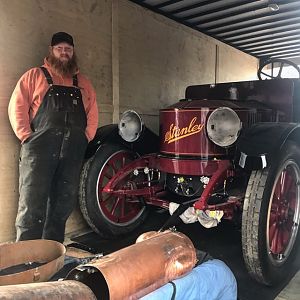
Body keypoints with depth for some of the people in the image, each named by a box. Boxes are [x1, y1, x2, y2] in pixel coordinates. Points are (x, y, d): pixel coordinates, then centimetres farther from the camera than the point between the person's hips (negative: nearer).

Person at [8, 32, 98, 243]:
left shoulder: (83, 83, 22)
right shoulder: (35, 75, 11)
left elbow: (92, 112, 17)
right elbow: (17, 106, 3)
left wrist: (85, 138, 4)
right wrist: (27, 136, -7)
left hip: (73, 151, 4)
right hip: (40, 147, -3)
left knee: (64, 204, 8)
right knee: (32, 203, -7)